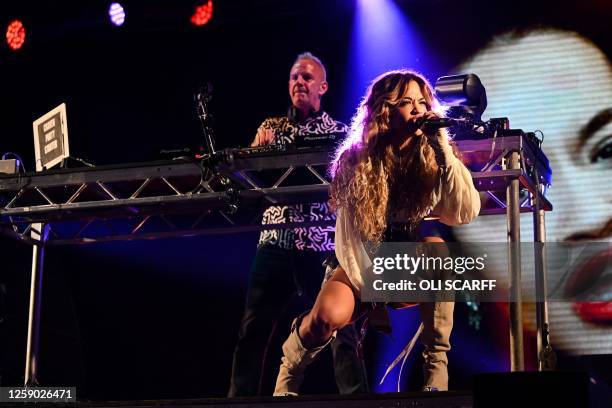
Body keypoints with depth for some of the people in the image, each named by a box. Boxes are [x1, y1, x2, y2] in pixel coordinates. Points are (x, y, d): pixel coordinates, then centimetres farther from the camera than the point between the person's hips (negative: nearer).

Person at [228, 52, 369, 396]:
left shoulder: (339, 132, 6)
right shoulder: (271, 127, 15)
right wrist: (258, 147, -9)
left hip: (322, 244, -3)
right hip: (275, 240, 3)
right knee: (253, 329, 3)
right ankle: (241, 397, 10)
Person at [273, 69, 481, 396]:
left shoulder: (432, 158, -9)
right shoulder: (355, 160, -13)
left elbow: (466, 213, -22)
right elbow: (350, 231, -12)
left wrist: (444, 149, -25)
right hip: (364, 267, -1)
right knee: (329, 315, -30)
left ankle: (437, 362, -25)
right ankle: (291, 368, 4)